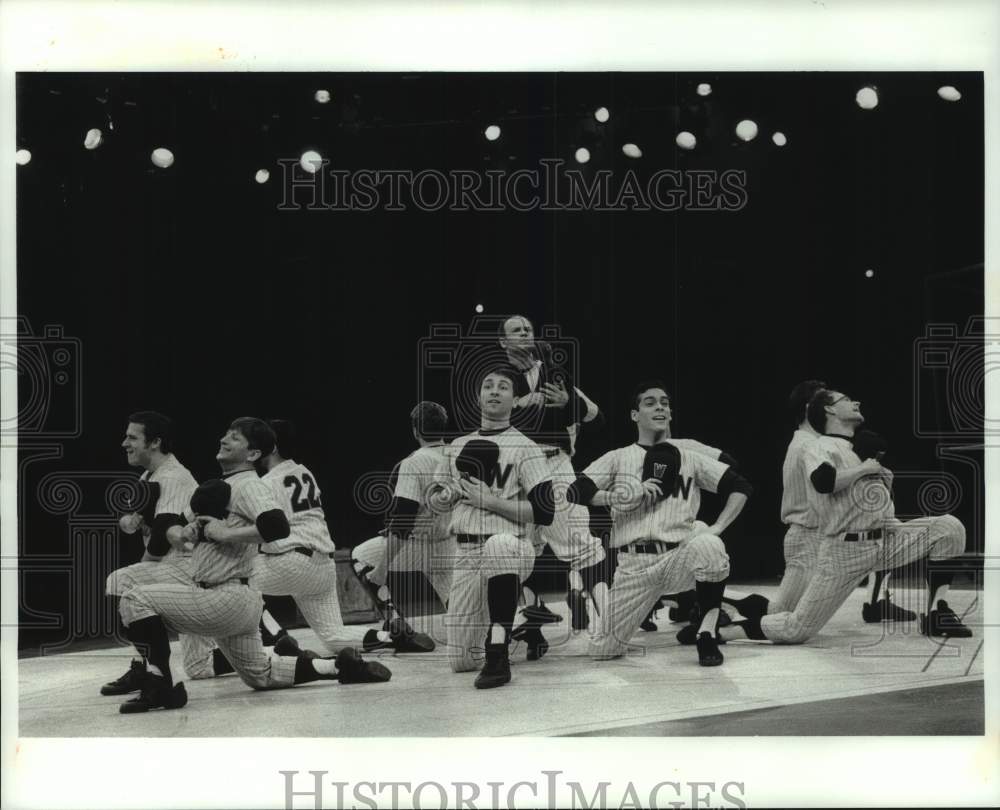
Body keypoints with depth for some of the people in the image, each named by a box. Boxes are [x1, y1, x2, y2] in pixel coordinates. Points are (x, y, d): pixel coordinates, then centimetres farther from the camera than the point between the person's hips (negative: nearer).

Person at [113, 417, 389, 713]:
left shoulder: (250, 486, -12)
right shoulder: (217, 487, 16)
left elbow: (278, 527, -31)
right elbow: (171, 528, 21)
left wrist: (225, 533, -22)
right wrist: (182, 533, -3)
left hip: (227, 599, -10)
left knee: (135, 599, -16)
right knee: (261, 675, 21)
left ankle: (161, 685, -16)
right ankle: (340, 666, 23)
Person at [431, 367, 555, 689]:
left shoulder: (525, 448, -2)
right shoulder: (458, 446, 15)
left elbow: (544, 513, -11)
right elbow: (434, 500, 20)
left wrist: (489, 500, -15)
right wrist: (448, 494, -3)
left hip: (511, 547, -5)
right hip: (465, 553, 5)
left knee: (498, 545, -43)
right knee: (460, 661, 1)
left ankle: (498, 658, -35)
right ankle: (510, 629, 35)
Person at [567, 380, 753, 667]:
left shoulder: (689, 459, 11)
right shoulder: (617, 459, 9)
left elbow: (740, 486, 7)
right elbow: (576, 493, -1)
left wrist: (716, 528, -6)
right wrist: (628, 495, -12)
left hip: (678, 556, -1)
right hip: (633, 565, 1)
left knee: (708, 545, -36)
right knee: (602, 650, -1)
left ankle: (706, 635, -19)